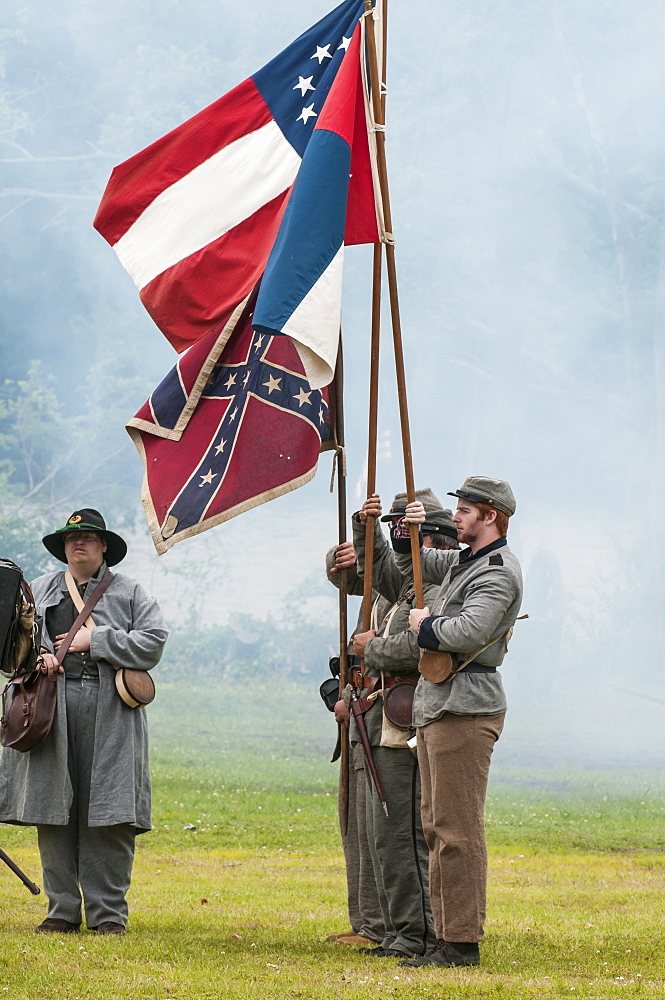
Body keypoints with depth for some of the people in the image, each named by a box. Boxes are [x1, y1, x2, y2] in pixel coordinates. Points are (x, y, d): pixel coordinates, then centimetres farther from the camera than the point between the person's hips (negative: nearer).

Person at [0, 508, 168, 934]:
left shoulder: (130, 593, 12)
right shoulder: (39, 591, 20)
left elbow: (153, 643, 1)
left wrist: (96, 640, -6)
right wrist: (36, 657, -3)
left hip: (109, 713, -2)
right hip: (50, 712, 2)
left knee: (108, 817, -6)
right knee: (53, 811, 0)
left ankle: (108, 912, -1)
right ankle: (62, 910, 6)